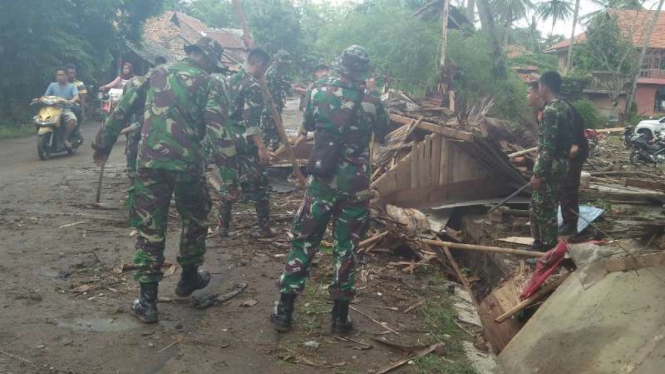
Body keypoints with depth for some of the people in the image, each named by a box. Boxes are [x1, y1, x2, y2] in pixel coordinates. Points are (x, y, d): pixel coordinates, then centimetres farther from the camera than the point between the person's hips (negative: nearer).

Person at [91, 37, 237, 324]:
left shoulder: (157, 73, 15)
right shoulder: (205, 82, 3)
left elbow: (123, 109, 16)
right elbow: (216, 120, -13)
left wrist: (103, 144, 22)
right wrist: (226, 154, -16)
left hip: (149, 160, 3)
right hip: (185, 161, -3)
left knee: (149, 227, 6)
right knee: (195, 219, 20)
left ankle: (147, 301, 8)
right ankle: (189, 277, 34)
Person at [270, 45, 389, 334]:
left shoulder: (319, 91, -3)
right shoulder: (371, 103, -6)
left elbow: (307, 125, 13)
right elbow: (383, 134, 13)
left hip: (322, 179, 1)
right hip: (355, 185, 0)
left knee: (304, 240, 10)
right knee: (346, 246, 9)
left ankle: (284, 310, 12)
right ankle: (340, 316, 15)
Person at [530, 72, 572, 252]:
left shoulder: (550, 111, -21)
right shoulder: (563, 107, 11)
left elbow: (548, 146, -24)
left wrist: (538, 174, -21)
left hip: (549, 167, -10)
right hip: (559, 164, 10)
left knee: (544, 209, 0)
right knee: (538, 206, 18)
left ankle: (548, 248, 9)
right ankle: (541, 242, 28)